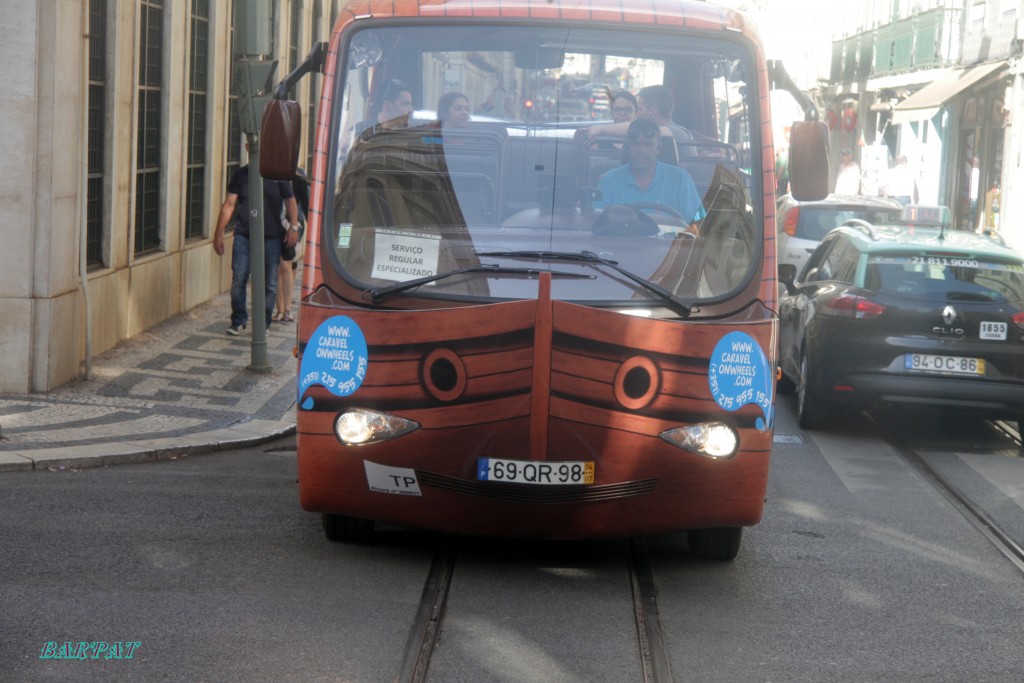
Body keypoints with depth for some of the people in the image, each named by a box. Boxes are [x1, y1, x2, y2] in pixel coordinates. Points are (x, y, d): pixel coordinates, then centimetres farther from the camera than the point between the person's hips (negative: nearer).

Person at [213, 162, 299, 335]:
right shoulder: (241, 175, 6)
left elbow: (290, 201, 3)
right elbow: (229, 204, 5)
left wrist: (293, 227, -8)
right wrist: (219, 233, 1)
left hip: (271, 237, -1)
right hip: (243, 235, 1)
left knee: (269, 283, 4)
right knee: (238, 280, -4)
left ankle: (263, 323, 15)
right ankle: (238, 321, 8)